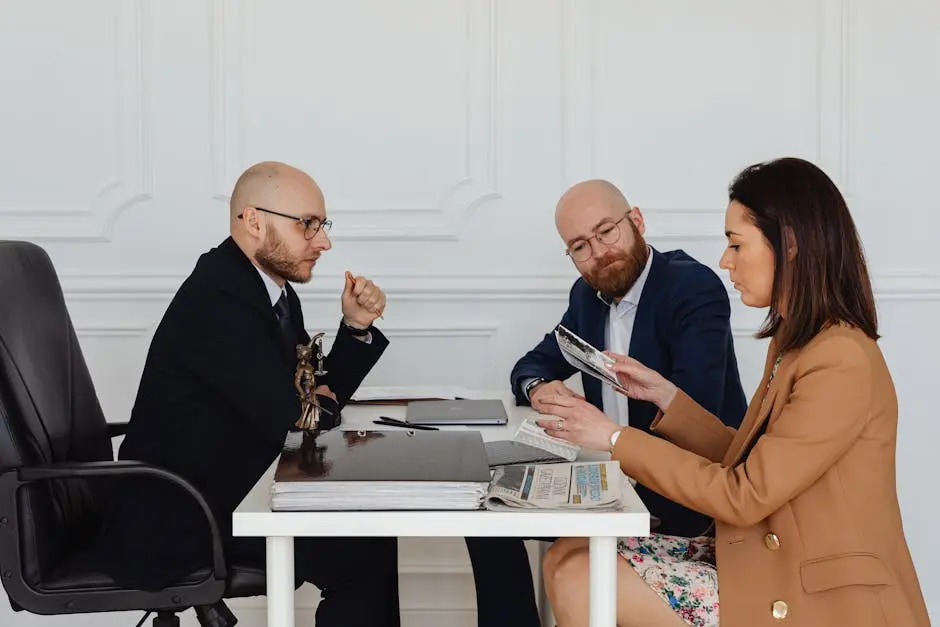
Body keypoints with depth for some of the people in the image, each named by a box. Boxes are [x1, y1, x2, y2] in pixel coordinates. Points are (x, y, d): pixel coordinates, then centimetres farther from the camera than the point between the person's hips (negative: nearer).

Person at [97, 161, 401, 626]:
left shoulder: (273, 289, 6)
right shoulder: (217, 299, -24)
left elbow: (325, 391, 12)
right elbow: (291, 418, -27)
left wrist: (356, 327, -4)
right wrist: (322, 400, -4)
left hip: (224, 495, 10)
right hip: (175, 524, -10)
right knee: (365, 549, -9)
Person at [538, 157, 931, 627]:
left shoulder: (841, 363, -21)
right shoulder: (794, 340, 10)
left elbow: (743, 497, -20)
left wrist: (616, 439, -15)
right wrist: (663, 394, 7)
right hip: (765, 560, 9)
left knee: (580, 578, -16)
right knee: (569, 563, -5)